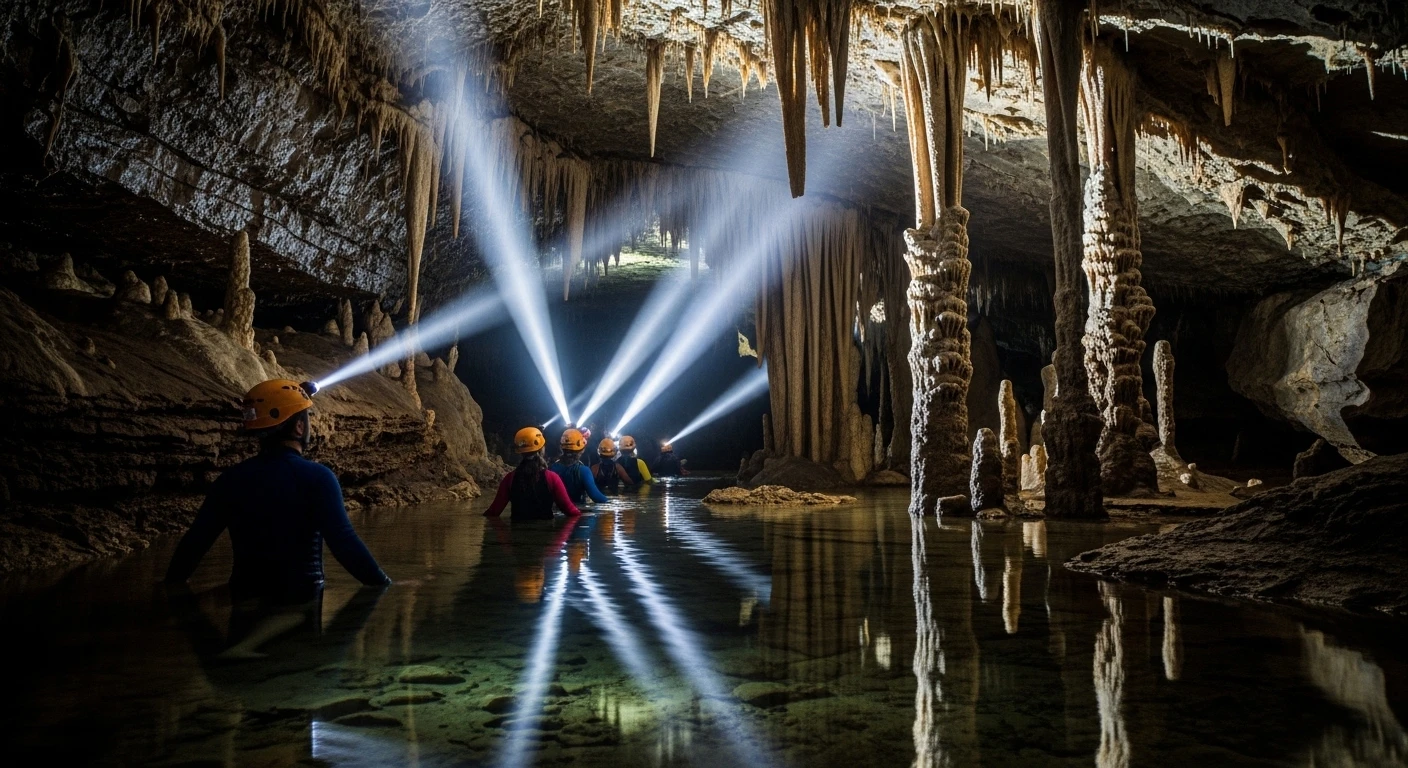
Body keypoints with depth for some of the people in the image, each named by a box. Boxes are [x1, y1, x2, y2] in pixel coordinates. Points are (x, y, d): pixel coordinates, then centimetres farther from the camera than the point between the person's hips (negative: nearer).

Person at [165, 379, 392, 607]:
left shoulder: (231, 479, 1)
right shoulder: (318, 477, -13)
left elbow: (195, 541, 6)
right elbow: (344, 542, -21)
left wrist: (170, 586, 20)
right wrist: (383, 584, -16)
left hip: (245, 600, 5)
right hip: (302, 599, -5)